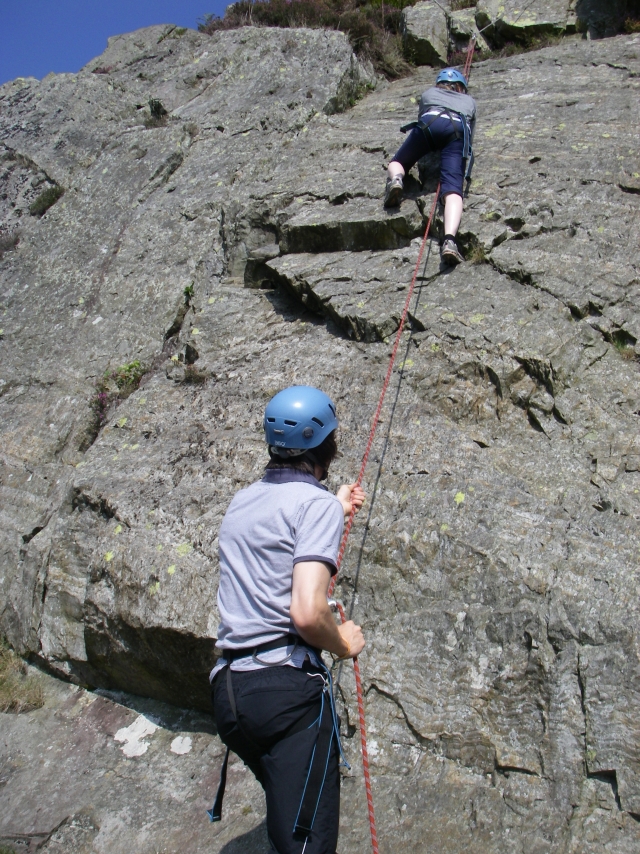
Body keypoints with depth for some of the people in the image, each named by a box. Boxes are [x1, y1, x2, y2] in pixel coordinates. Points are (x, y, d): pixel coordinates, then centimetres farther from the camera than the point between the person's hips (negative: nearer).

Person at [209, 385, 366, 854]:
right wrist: (344, 642, -1)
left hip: (228, 687, 8)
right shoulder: (318, 503, -10)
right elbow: (307, 612, -21)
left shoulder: (242, 502, 14)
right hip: (289, 686, -8)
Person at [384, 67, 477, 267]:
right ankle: (449, 239, -45)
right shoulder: (469, 100, 41)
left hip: (430, 123, 0)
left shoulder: (428, 93, 40)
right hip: (458, 129, 0)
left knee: (397, 163, 21)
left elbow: (421, 116, 49)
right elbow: (471, 131, 45)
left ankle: (395, 179, -17)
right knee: (453, 191, -19)